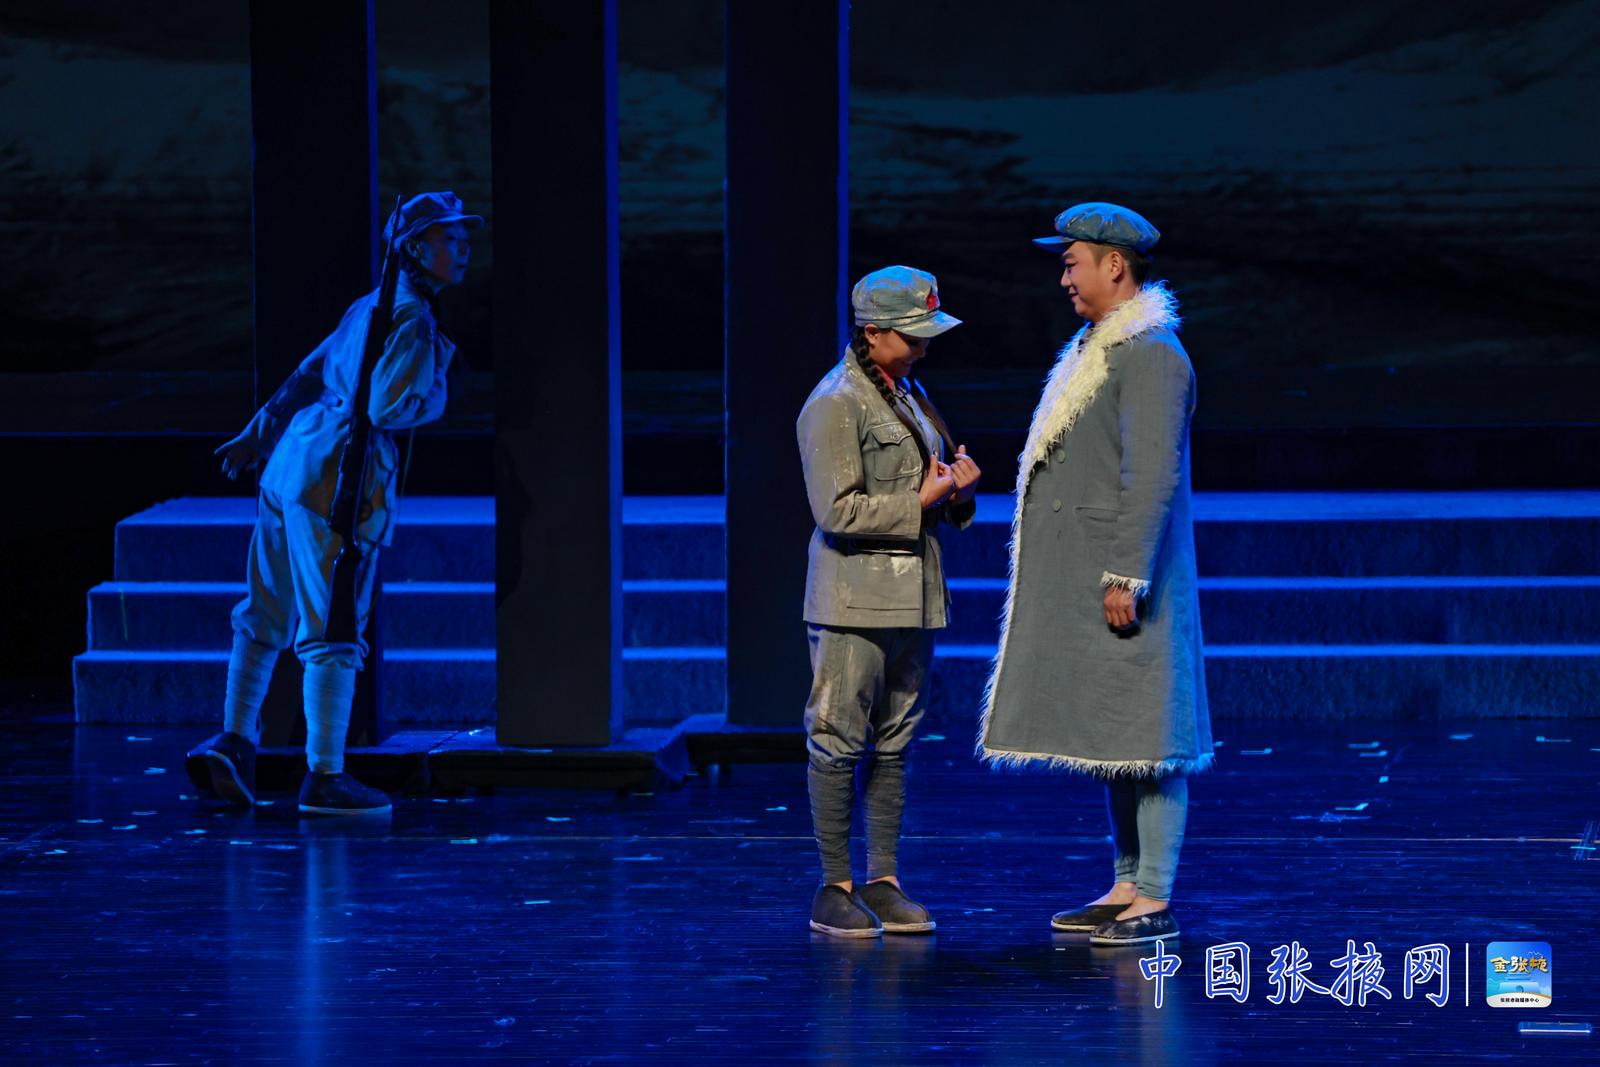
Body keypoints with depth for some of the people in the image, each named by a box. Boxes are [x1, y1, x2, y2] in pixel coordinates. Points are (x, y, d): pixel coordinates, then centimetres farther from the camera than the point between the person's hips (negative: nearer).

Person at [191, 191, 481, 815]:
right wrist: (435, 395, -2)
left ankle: (234, 740, 13)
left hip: (291, 464, 9)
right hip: (338, 482, -9)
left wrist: (257, 435, 35)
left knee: (267, 615, 17)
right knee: (333, 630, -5)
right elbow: (386, 408, -21)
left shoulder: (371, 308, 17)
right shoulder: (412, 321, -11)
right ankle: (324, 778, -4)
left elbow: (310, 375, 26)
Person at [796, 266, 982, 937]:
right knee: (838, 744, -4)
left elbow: (938, 489, 25)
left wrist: (961, 487, 3)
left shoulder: (911, 395, 16)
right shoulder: (835, 404, -11)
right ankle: (835, 890, 1)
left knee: (893, 746, 9)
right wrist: (919, 502, -14)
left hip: (914, 598, 8)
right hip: (855, 598, -8)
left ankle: (884, 883, 13)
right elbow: (838, 510, -18)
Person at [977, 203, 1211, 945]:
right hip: (1083, 580, 10)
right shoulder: (1097, 349, 17)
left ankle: (1155, 901, -5)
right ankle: (1126, 889, 18)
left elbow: (1153, 476, -20)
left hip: (1123, 579, -10)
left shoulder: (1151, 354, -14)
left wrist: (1126, 577, -23)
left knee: (1145, 742, -6)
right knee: (1109, 739, 12)